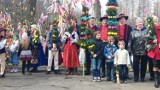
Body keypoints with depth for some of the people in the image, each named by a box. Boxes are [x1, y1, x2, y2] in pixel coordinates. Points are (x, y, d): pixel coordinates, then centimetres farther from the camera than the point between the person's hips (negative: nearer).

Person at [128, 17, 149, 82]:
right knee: (135, 65, 2)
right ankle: (136, 77, 14)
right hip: (136, 52, 1)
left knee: (144, 65, 6)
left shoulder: (146, 30, 6)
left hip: (144, 51, -1)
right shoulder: (133, 32, 9)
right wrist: (130, 49, 3)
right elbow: (130, 41, 9)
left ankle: (142, 77, 17)